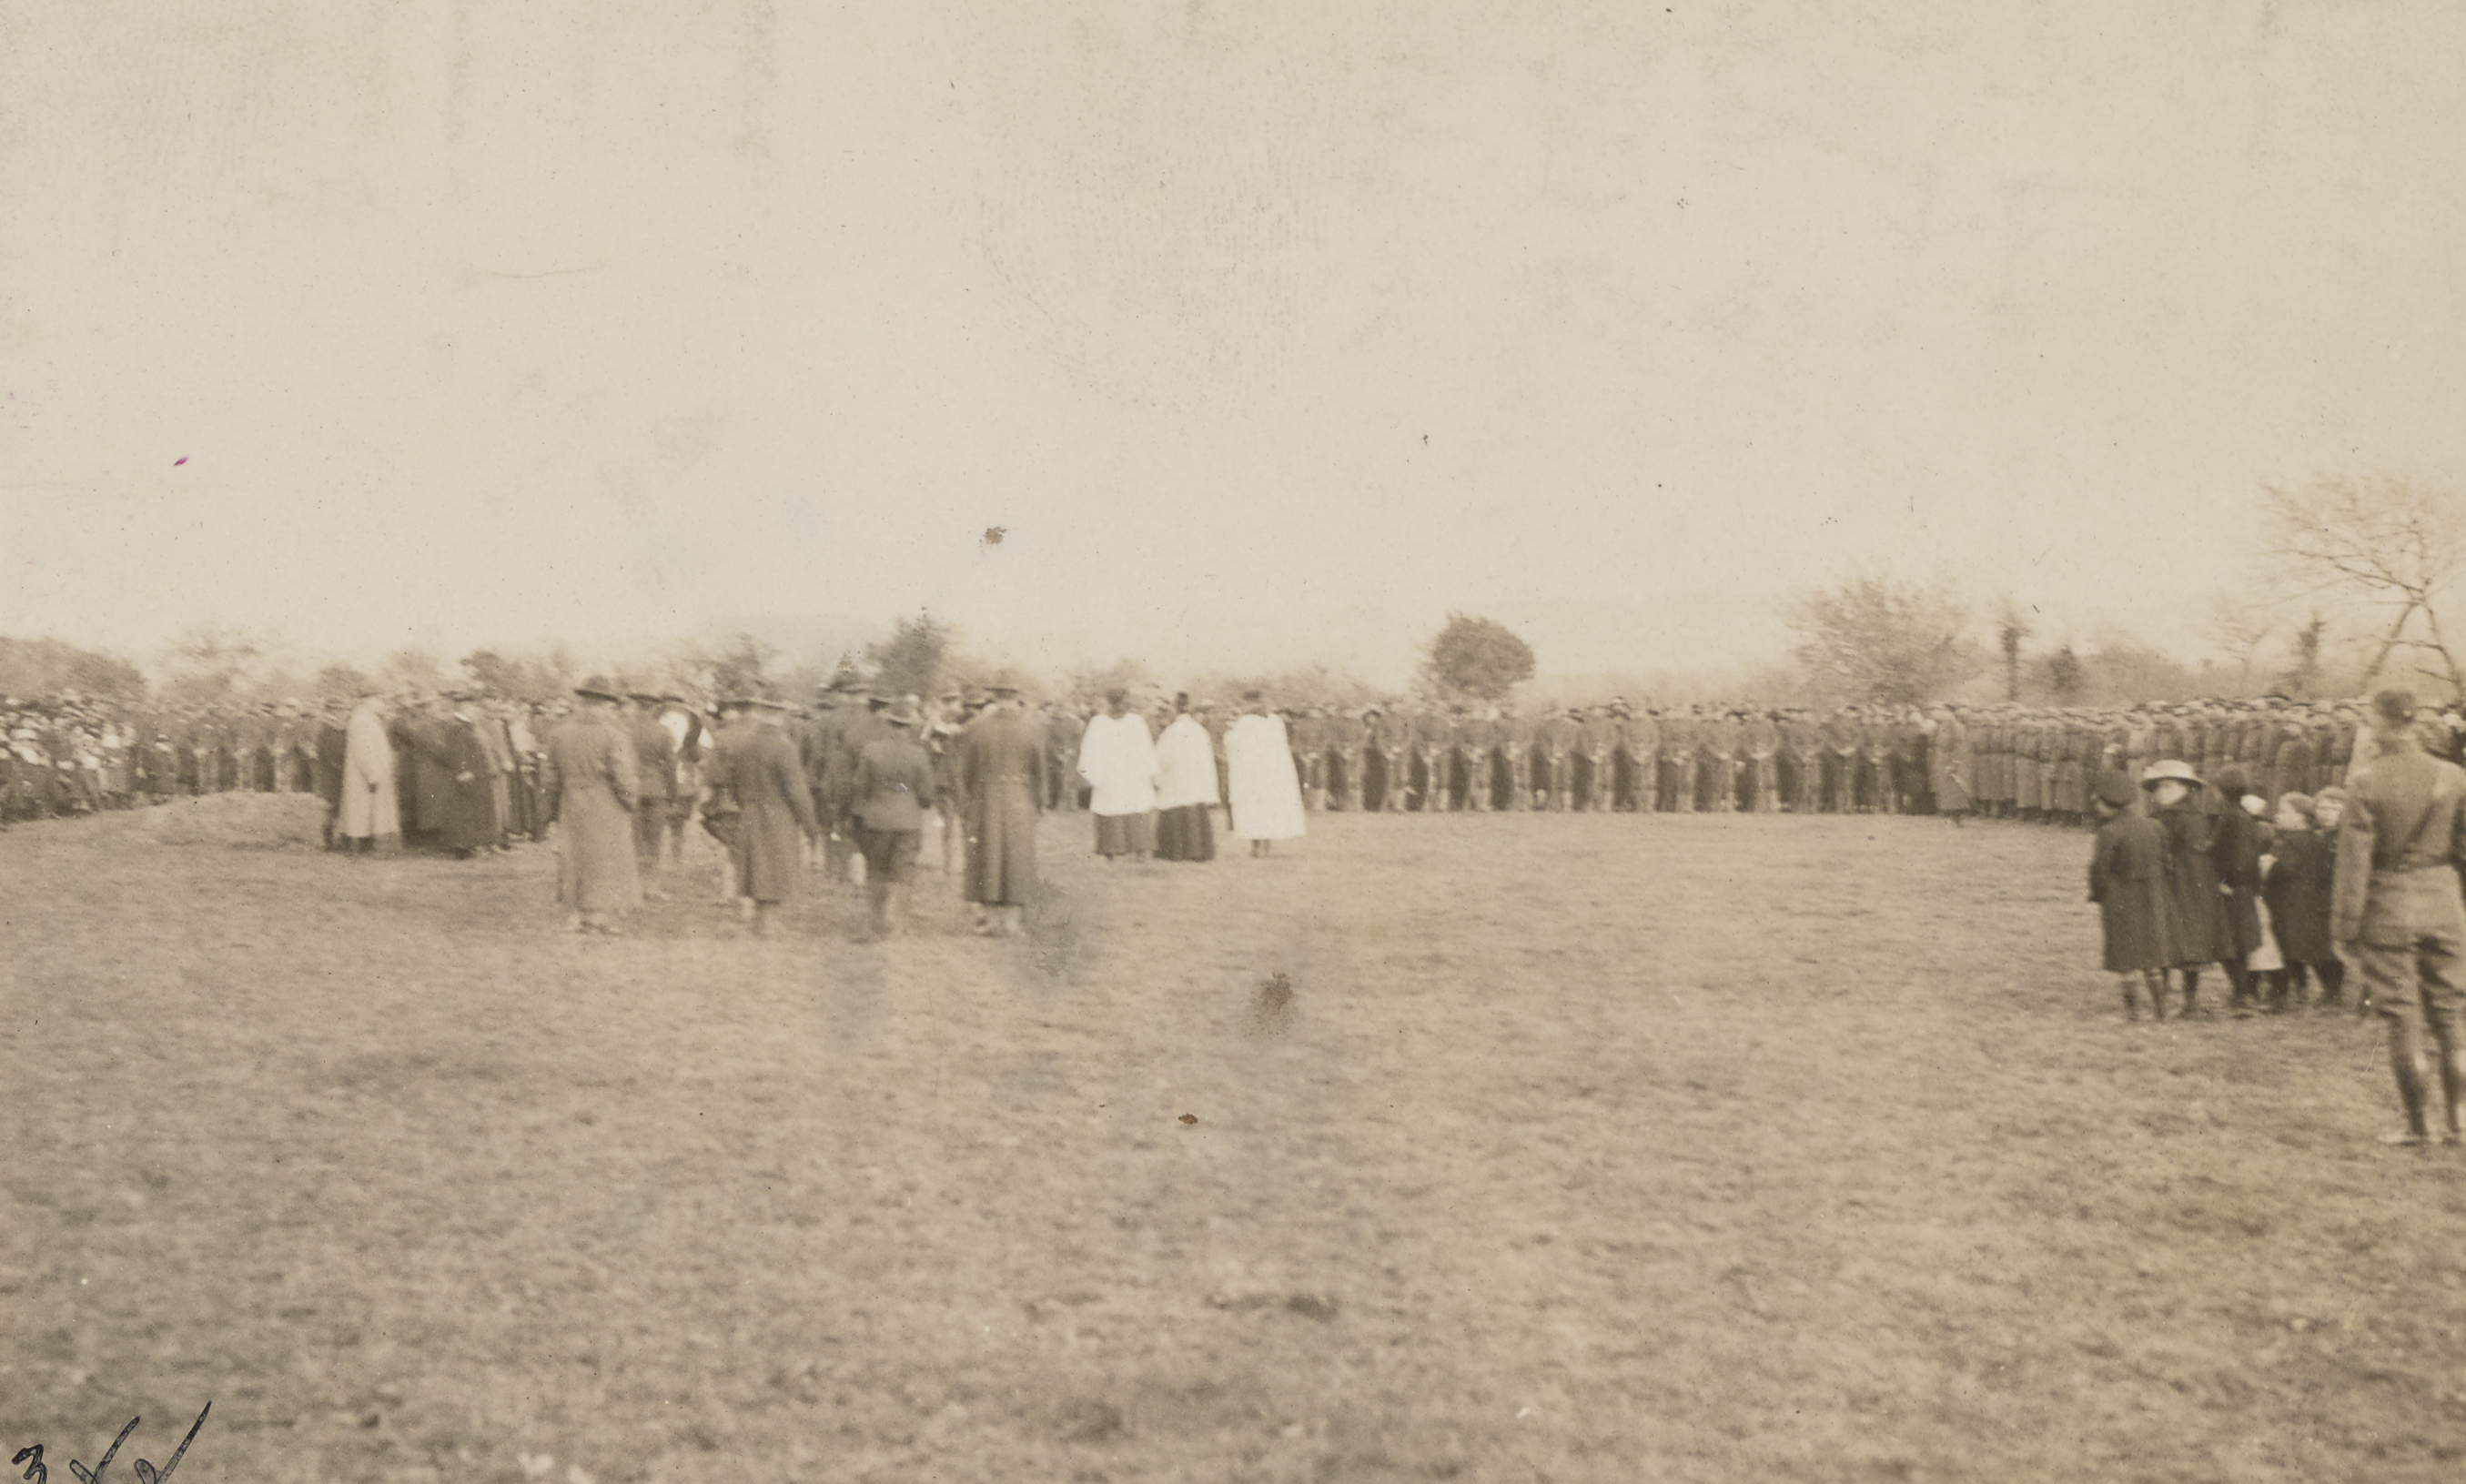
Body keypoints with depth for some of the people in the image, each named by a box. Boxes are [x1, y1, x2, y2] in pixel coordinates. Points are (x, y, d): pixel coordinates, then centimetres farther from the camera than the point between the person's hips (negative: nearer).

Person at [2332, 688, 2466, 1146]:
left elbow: (2354, 859, -11)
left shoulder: (2367, 783, -12)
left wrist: (2346, 923, -6)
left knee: (2403, 1019, 3)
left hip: (2388, 910, -3)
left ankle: (2418, 1124, 6)